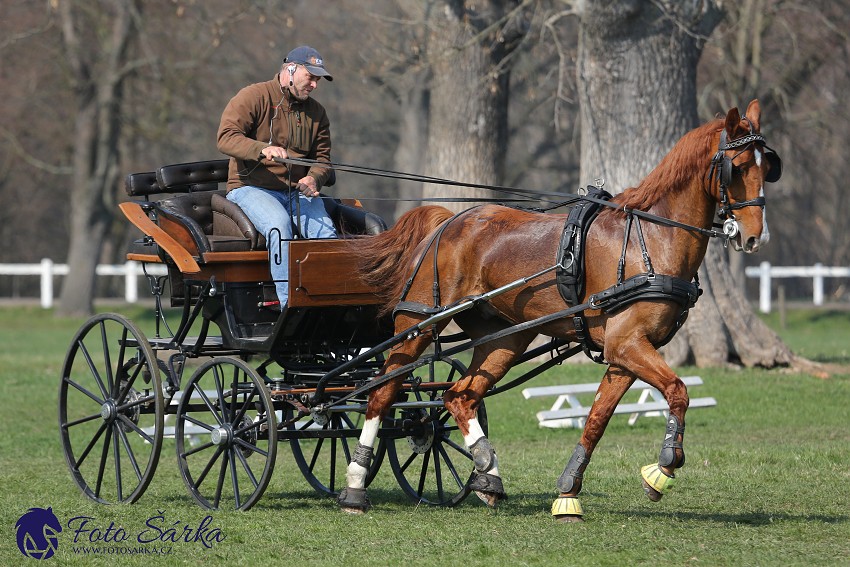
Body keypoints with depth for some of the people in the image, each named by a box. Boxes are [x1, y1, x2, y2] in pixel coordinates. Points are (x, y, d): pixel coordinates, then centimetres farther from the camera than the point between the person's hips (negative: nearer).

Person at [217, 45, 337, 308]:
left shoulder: (316, 112, 17)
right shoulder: (252, 97, -2)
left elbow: (322, 157, 17)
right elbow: (226, 137, -14)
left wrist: (313, 179, -8)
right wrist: (263, 149, -32)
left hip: (298, 191, 5)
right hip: (252, 188, -5)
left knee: (325, 230, -24)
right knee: (279, 224, -35)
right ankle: (289, 305, -38)